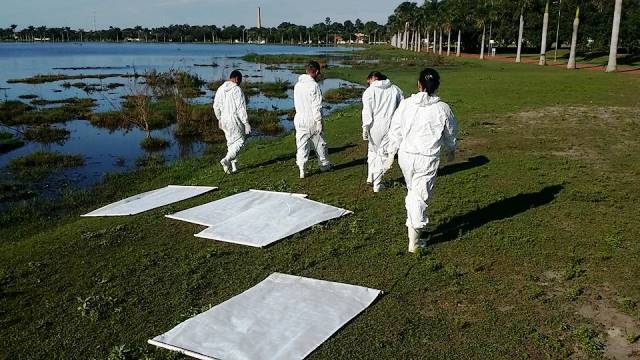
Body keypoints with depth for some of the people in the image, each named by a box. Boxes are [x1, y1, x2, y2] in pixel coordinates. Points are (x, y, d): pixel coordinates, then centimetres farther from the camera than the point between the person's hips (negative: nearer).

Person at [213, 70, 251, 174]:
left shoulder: (220, 89, 7)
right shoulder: (237, 90, -14)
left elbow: (216, 106, 14)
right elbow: (241, 108, -17)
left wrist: (219, 119, 26)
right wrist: (246, 123, -14)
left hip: (224, 120, 7)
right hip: (235, 120, -7)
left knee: (231, 142, 17)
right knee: (239, 141, 4)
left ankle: (233, 166, 20)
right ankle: (226, 160, -13)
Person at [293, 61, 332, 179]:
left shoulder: (297, 85, 7)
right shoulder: (314, 85, -15)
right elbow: (317, 106, -17)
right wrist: (319, 121, -14)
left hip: (299, 119, 5)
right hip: (312, 120, -5)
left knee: (301, 145, 6)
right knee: (319, 143, 14)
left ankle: (301, 170, 0)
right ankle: (324, 165, 30)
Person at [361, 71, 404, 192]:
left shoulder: (369, 91, -2)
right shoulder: (396, 89, 8)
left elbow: (367, 112, -9)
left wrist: (365, 129, -7)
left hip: (375, 126, -2)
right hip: (390, 126, 2)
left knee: (372, 150, 21)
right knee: (383, 154, 8)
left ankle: (370, 177, 21)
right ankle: (377, 184, 12)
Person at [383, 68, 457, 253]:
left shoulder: (406, 104, -4)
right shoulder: (442, 109, -6)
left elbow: (395, 132, 0)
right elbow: (451, 134, 9)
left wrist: (391, 154, 11)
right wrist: (451, 151, 28)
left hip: (405, 155, 2)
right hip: (428, 158, -2)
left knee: (412, 191, 23)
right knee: (421, 196, 4)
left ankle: (413, 225, 34)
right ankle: (413, 241, 6)